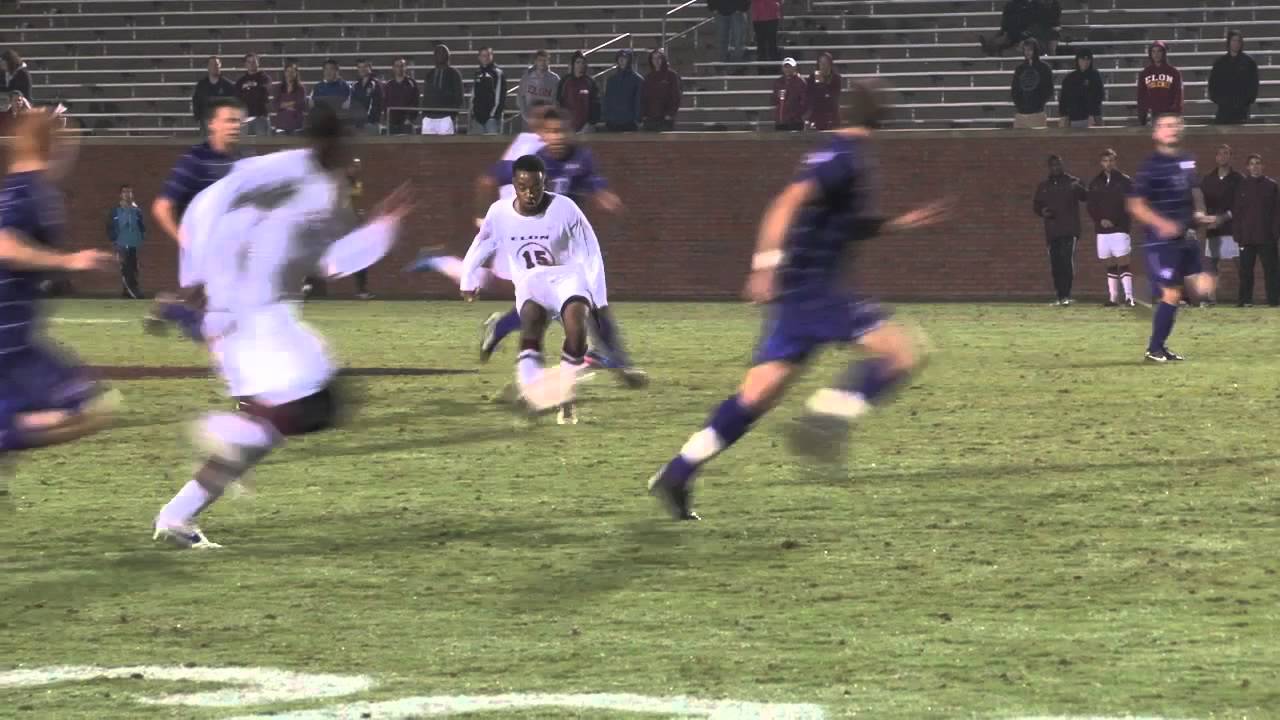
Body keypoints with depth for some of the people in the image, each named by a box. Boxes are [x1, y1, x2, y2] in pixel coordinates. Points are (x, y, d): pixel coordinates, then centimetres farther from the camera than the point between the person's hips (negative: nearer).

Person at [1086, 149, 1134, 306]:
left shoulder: (1125, 181, 1)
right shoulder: (1095, 183, 11)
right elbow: (1090, 206, 8)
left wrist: (1114, 221, -12)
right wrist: (1100, 220, -9)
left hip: (1120, 228, -4)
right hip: (1102, 229, 4)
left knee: (1123, 262, -11)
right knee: (1110, 265, 8)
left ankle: (1129, 297, -15)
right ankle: (1113, 297, 11)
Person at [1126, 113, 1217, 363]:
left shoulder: (1187, 162, 10)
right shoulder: (1151, 166, -11)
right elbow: (1136, 205, -13)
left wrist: (1200, 214, 9)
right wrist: (1161, 223, -23)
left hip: (1186, 238, 7)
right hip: (1161, 239, -7)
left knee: (1203, 287, 0)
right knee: (1172, 293, -9)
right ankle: (1155, 350, 5)